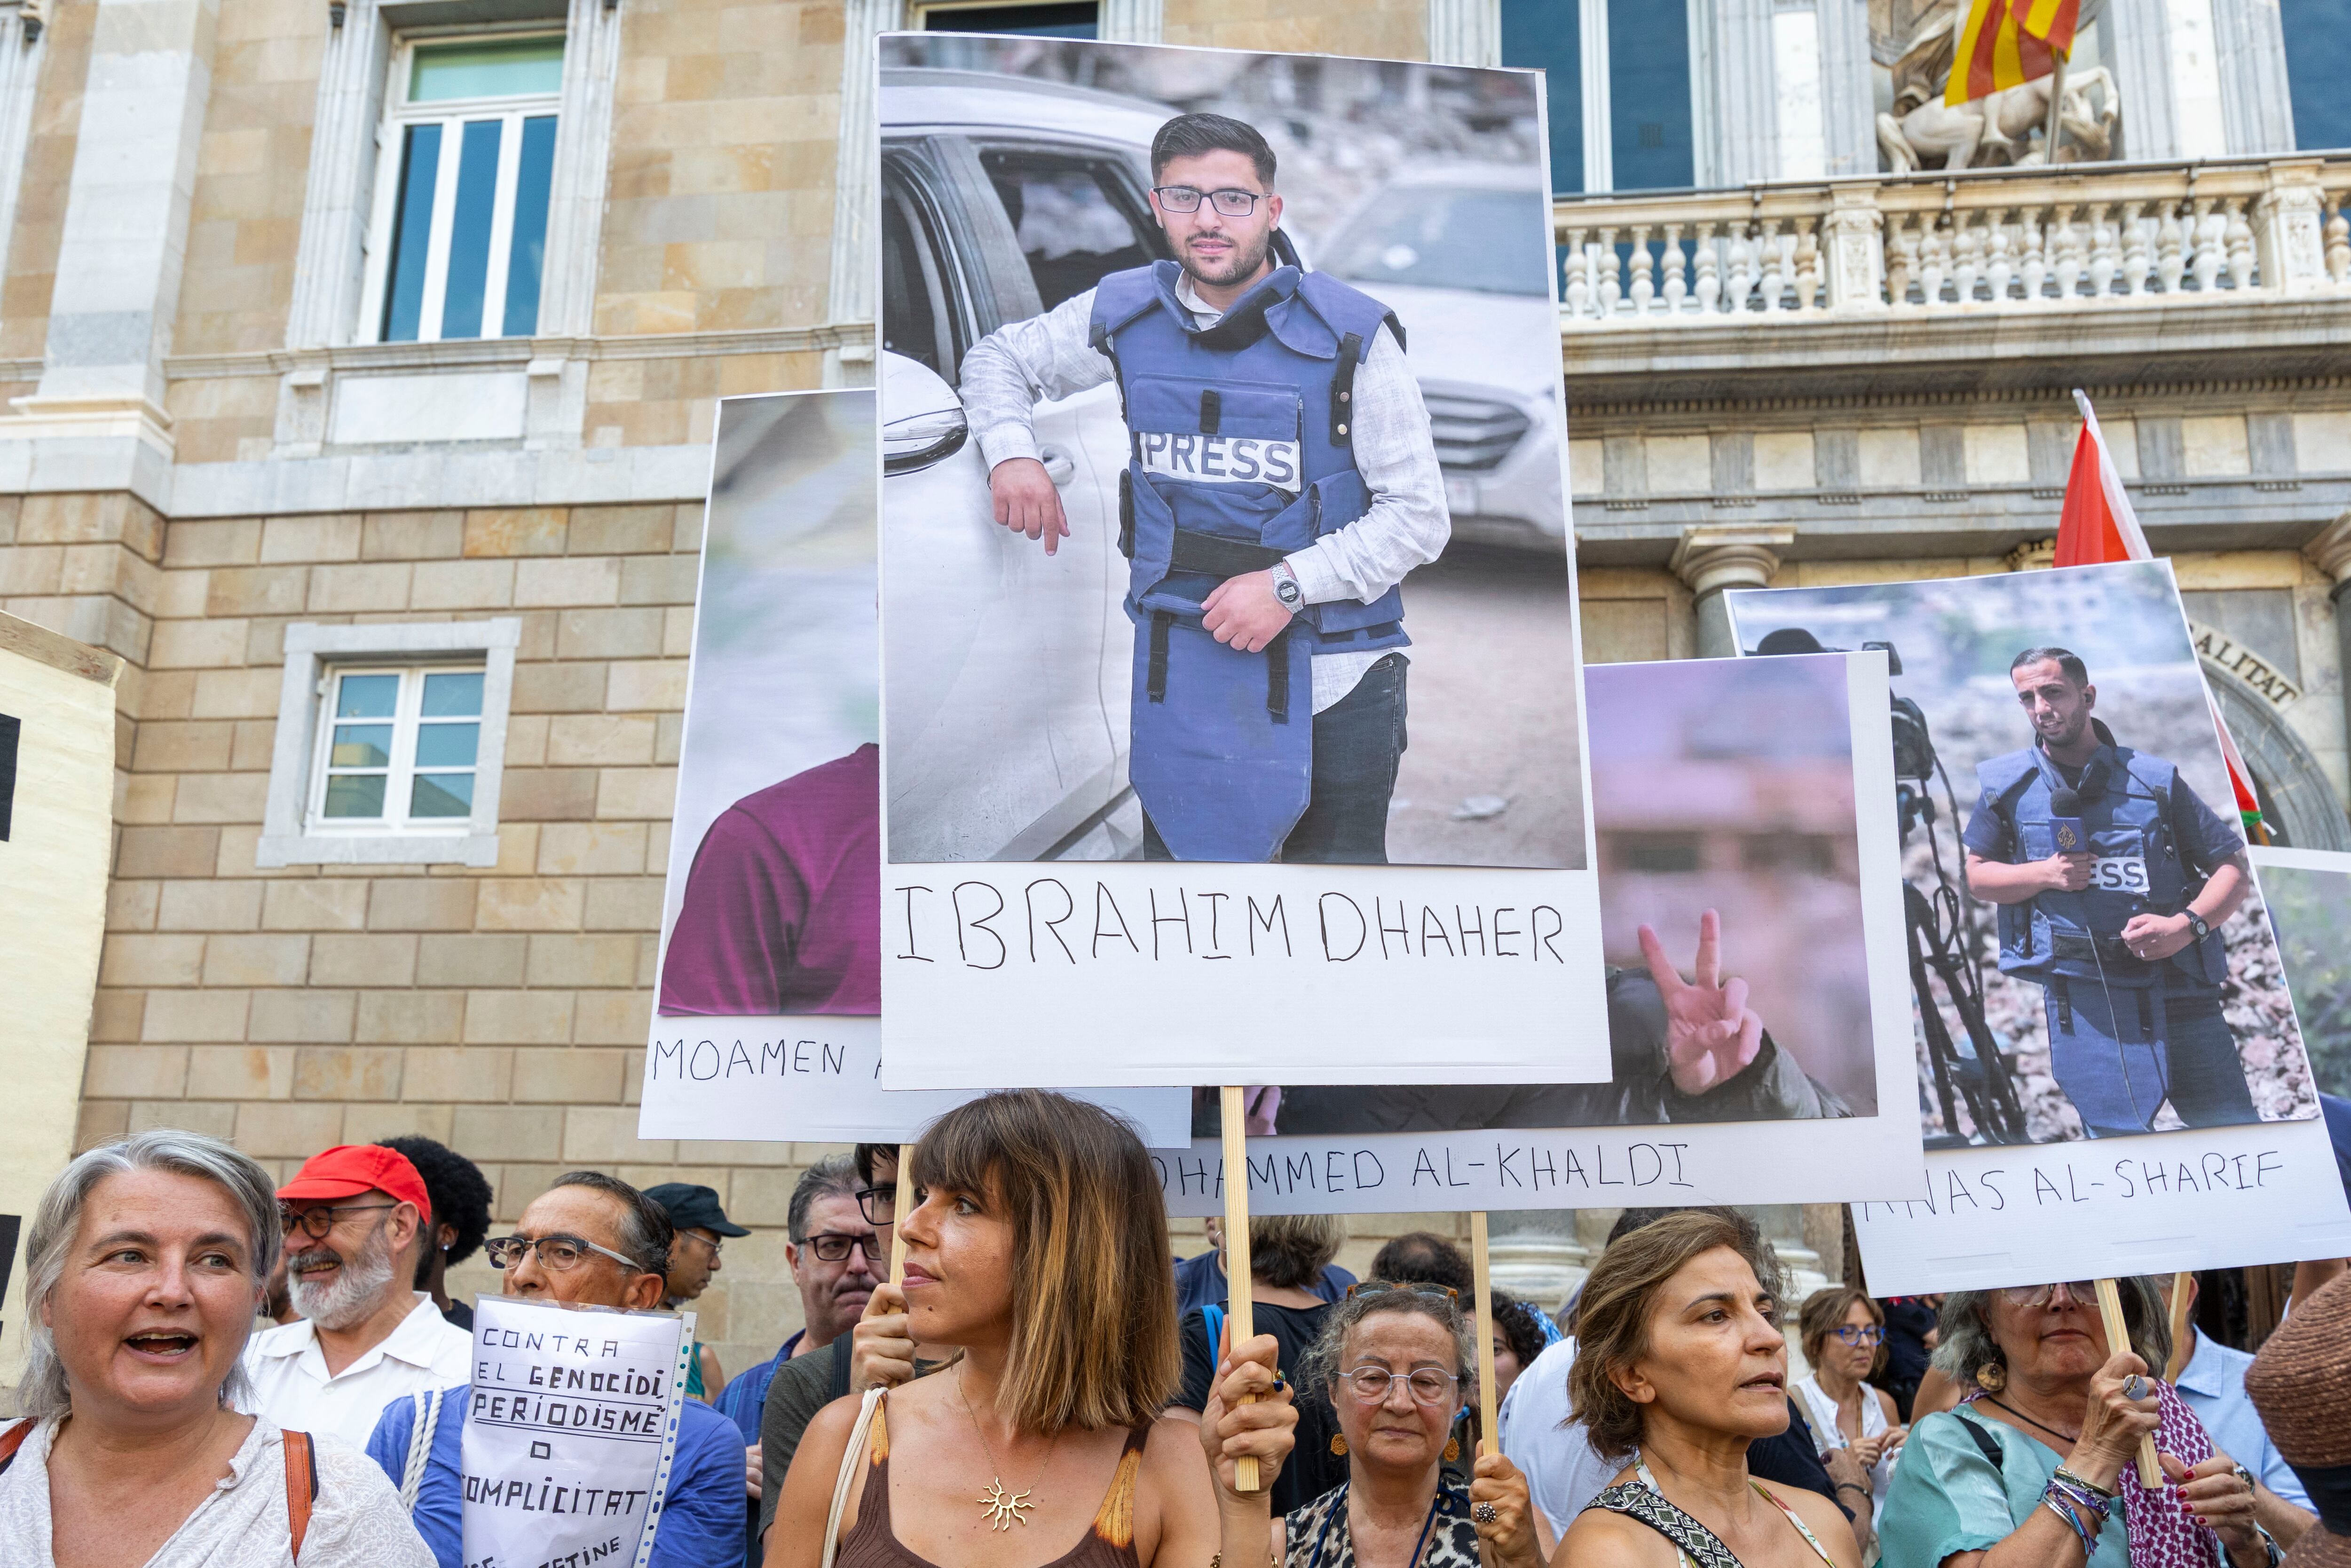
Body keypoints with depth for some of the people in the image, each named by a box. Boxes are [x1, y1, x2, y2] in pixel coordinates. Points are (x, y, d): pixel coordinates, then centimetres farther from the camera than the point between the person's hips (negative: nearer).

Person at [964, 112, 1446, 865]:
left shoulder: (1351, 337, -8)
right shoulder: (1122, 316, 2)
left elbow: (1419, 517, -7)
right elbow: (998, 358, 20)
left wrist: (1290, 583, -18)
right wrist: (1011, 451, 0)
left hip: (1333, 680, -2)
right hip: (1178, 673, 3)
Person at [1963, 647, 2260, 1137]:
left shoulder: (2155, 780, 3)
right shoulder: (2008, 784, 6)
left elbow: (2234, 869, 5)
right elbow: (1978, 876, 10)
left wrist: (2187, 925, -13)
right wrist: (2046, 873, -9)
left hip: (2179, 982, 1)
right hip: (2080, 992, 0)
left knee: (2238, 1135, 4)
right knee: (2121, 1136, -1)